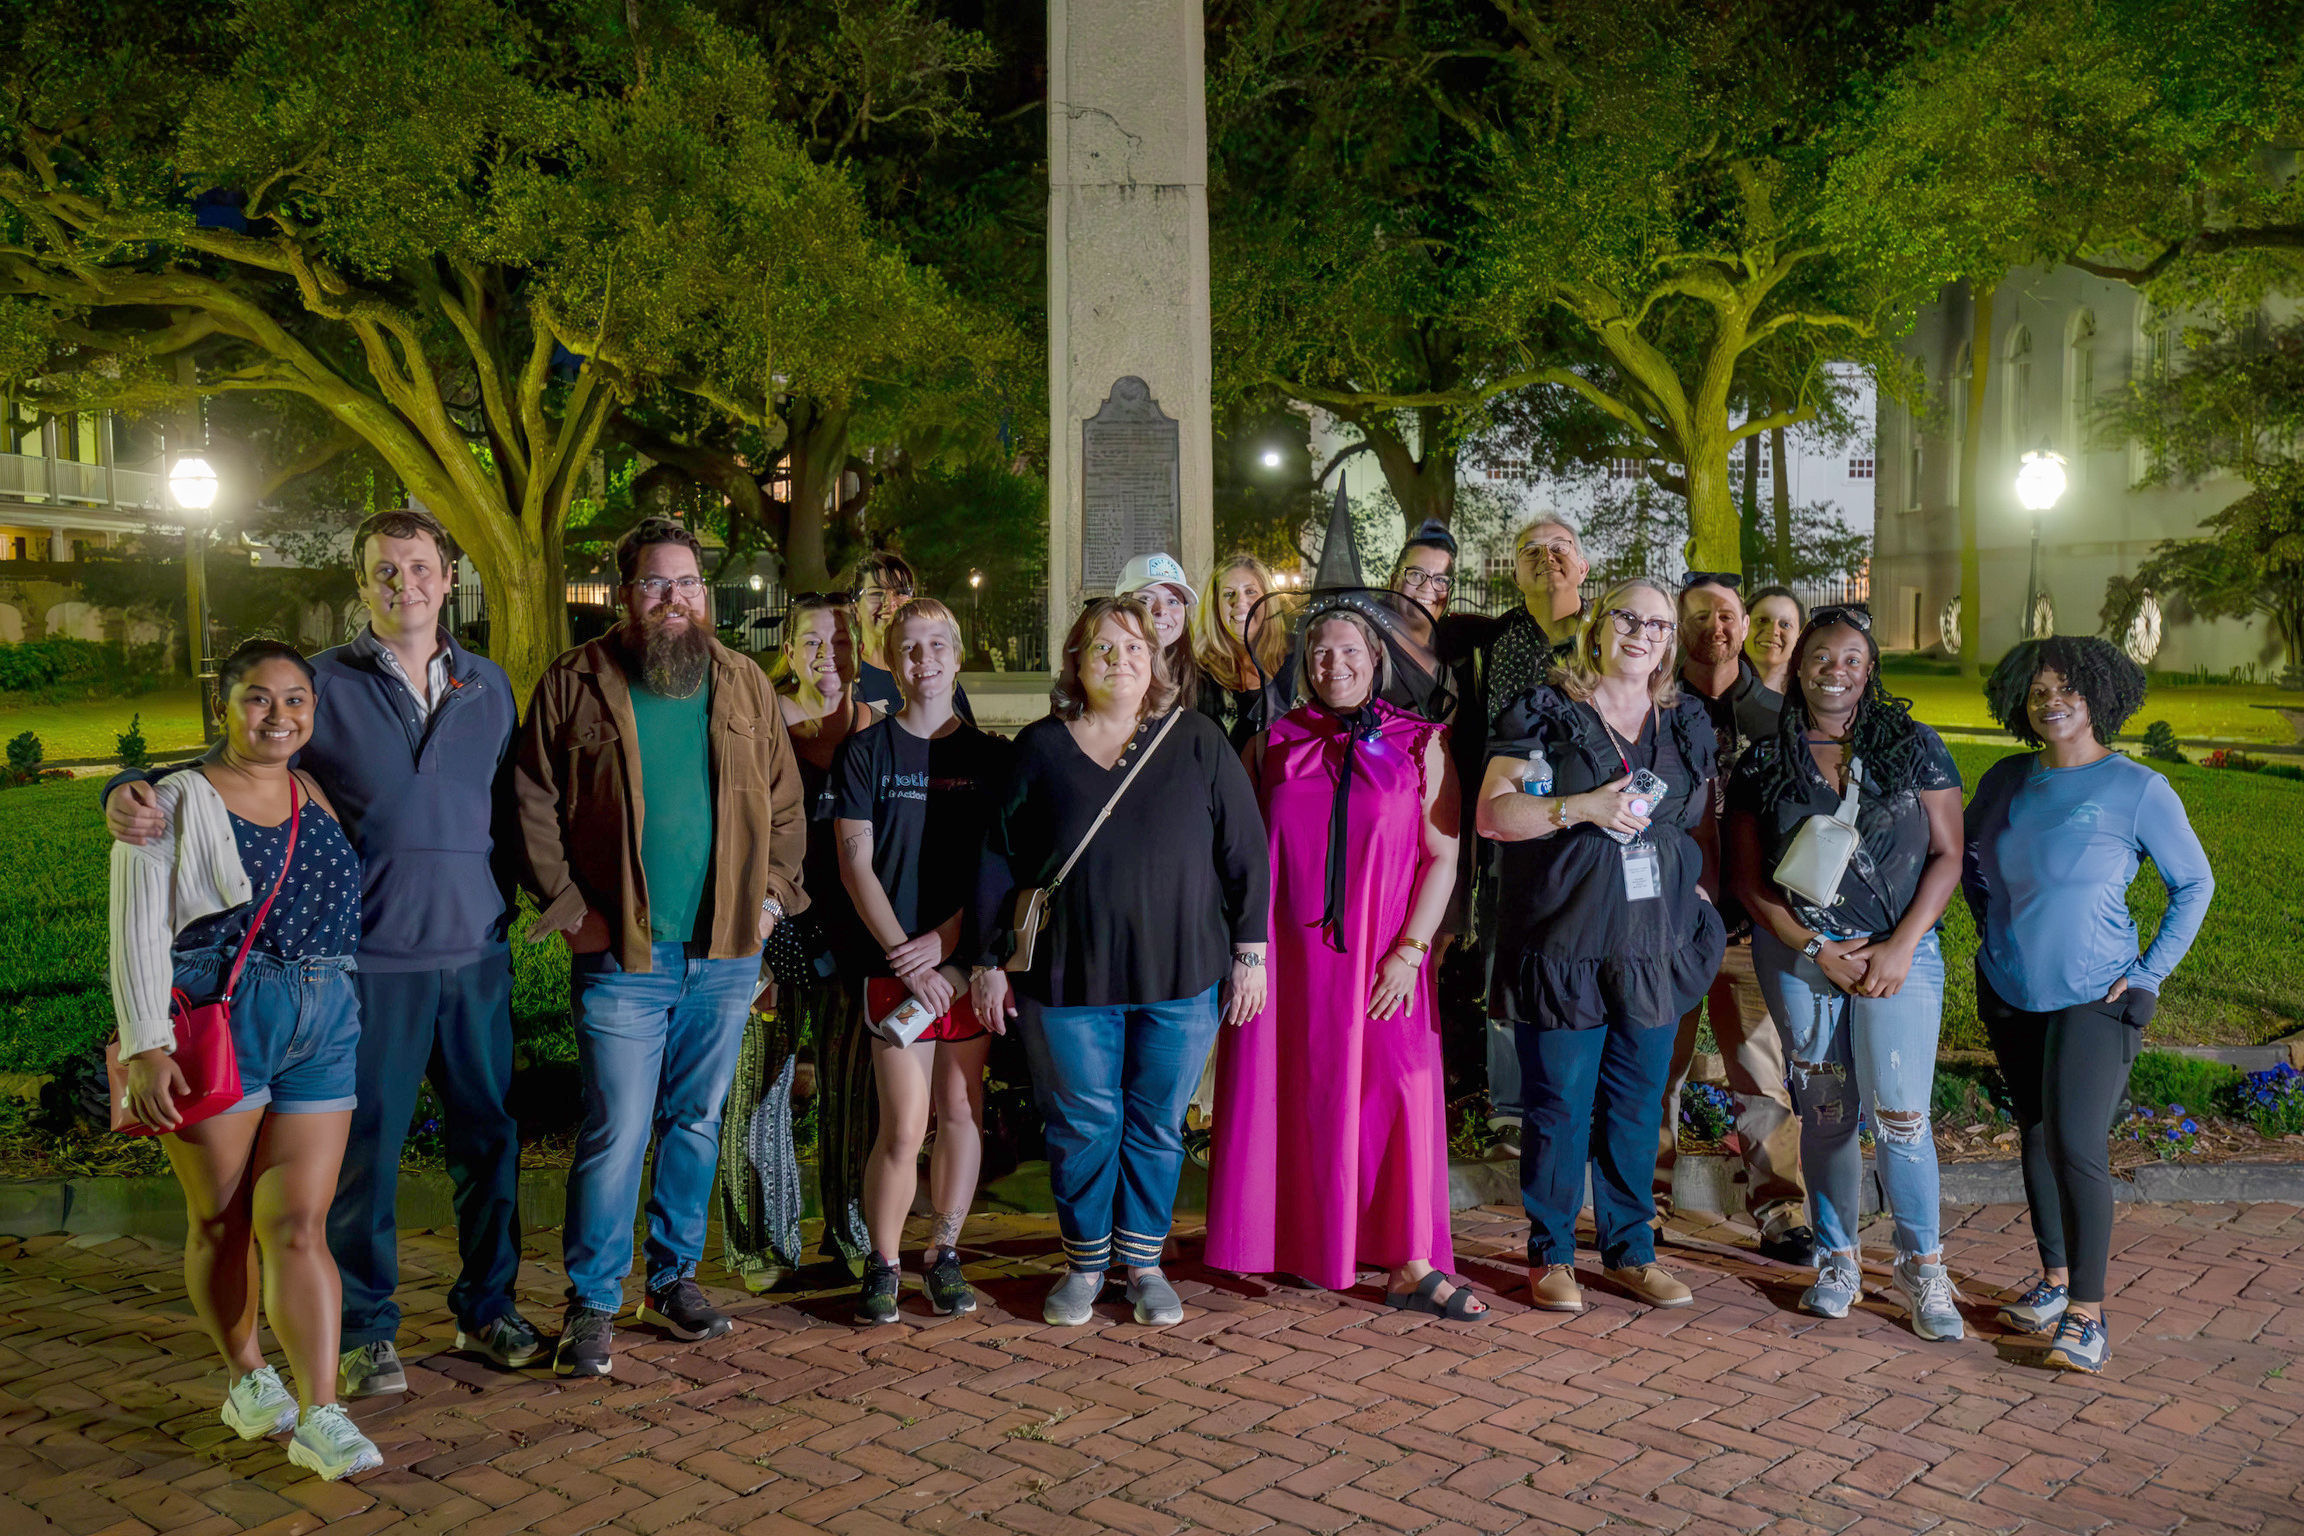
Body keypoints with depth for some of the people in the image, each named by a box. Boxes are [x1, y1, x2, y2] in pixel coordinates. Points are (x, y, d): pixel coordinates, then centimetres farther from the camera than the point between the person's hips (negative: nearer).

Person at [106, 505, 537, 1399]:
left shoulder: (489, 686, 9)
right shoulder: (325, 685, -1)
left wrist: (508, 901, 12)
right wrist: (133, 793, -18)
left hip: (477, 955, 3)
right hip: (372, 958, -3)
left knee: (488, 1136, 10)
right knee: (364, 1148, 3)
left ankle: (486, 1309, 27)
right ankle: (365, 1332, 19)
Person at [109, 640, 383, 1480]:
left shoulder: (319, 796, 11)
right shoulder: (174, 804, -2)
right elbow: (138, 935, -8)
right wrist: (146, 1047, -16)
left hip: (323, 1030, 3)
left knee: (297, 1223, -3)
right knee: (223, 1221, 8)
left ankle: (320, 1418, -7)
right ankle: (247, 1378, 28)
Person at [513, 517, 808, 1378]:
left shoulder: (744, 685, 9)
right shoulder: (575, 685, 0)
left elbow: (785, 800, 14)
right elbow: (534, 804, 0)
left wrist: (772, 891, 4)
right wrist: (568, 906, -7)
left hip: (727, 953, 4)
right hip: (621, 955, -3)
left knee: (697, 1124, 14)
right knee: (616, 1134, -3)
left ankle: (675, 1277, 30)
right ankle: (592, 1304, 12)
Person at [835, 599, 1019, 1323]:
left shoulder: (989, 754, 8)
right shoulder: (868, 749, 4)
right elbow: (856, 865, -1)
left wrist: (945, 938, -9)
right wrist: (904, 954, -10)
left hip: (968, 958, 2)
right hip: (896, 960, -2)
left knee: (961, 1108, 6)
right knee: (903, 1127, -6)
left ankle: (943, 1252, 22)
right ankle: (882, 1263, 13)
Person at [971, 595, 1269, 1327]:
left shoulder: (1197, 740, 3)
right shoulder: (1039, 748, 4)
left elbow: (1244, 850, 5)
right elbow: (997, 858, 7)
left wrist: (1249, 952, 2)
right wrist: (990, 960, 5)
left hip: (1179, 976, 0)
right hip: (1068, 976, 0)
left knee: (1158, 1124, 9)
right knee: (1081, 1124, 8)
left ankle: (1144, 1262, 25)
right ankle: (1085, 1264, 25)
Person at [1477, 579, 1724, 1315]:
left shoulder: (1687, 724, 13)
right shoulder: (1543, 714, -2)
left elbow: (1701, 819, 25)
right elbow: (1492, 814, -8)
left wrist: (1693, 886, 9)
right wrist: (1583, 808, -18)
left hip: (1655, 944, 5)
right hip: (1562, 943, -4)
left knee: (1637, 1106, 11)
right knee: (1559, 1108, 1)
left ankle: (1631, 1249, 25)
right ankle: (1551, 1255, 16)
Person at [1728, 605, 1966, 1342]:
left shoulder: (1912, 744, 3)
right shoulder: (1763, 762, 4)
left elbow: (1947, 854, 1)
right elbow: (1748, 878, 3)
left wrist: (1901, 946, -9)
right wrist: (1819, 952, -6)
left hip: (1899, 949, -1)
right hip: (1798, 952, 1)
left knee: (1899, 1109, -7)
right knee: (1826, 1111, 6)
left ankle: (1922, 1266, 10)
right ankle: (1836, 1261, 21)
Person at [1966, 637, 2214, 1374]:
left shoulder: (2138, 789, -8)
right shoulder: (2008, 780, 3)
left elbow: (2194, 884, 0)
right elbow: (1965, 856, 20)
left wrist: (2149, 973, -6)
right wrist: (1994, 928, 10)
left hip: (2094, 997, -5)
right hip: (2009, 993, 5)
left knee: (2076, 1144, -13)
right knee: (2036, 1136, 13)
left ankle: (2087, 1312, -2)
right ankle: (2054, 1279, 27)